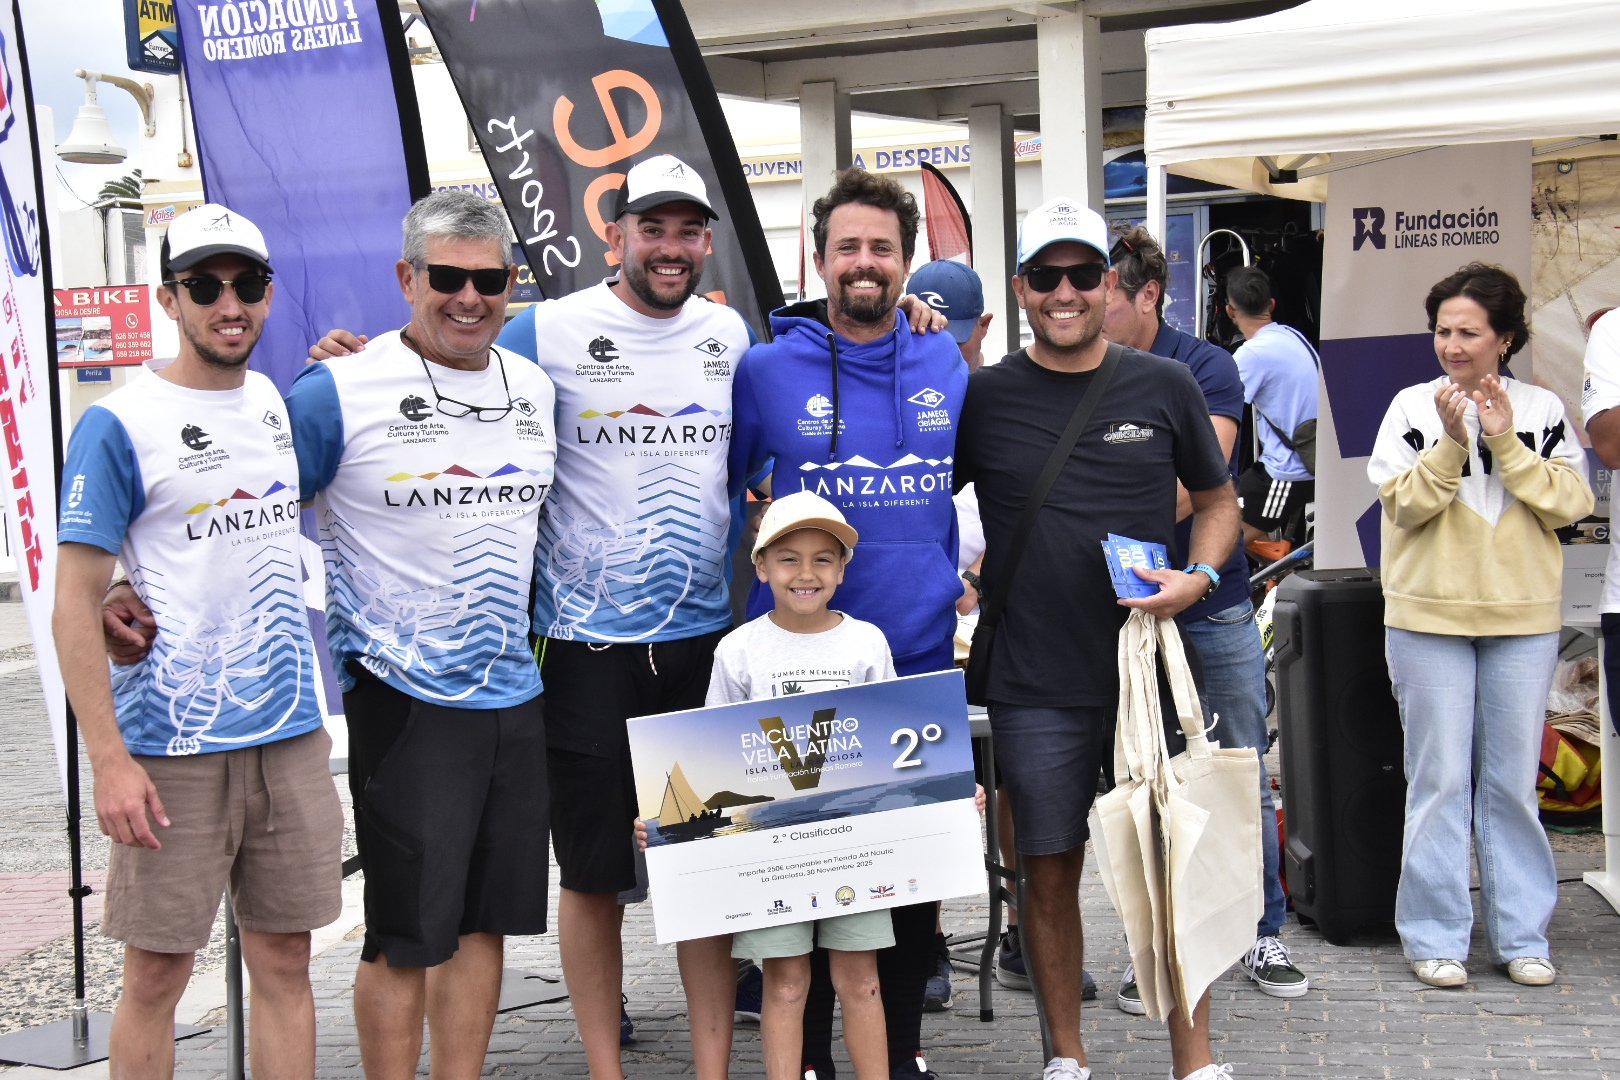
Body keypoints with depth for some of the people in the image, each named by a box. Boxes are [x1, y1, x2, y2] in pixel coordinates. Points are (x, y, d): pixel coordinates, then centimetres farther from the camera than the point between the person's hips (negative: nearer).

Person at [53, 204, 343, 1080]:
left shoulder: (281, 401, 9)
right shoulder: (119, 424, -8)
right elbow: (75, 605, -10)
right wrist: (109, 761, -17)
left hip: (291, 737, 5)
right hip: (174, 746, -5)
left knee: (283, 959, 11)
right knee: (157, 973, 3)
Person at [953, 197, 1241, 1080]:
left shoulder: (1165, 387, 4)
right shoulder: (982, 397, 2)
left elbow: (1218, 499, 13)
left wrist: (1198, 576, -3)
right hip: (1034, 685, 0)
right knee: (1049, 872, 7)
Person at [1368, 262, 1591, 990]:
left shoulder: (1542, 410, 5)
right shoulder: (1413, 407, 0)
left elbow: (1571, 503, -4)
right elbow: (1403, 504, -7)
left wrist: (1506, 444, -12)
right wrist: (1452, 441, -18)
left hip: (1523, 618, 2)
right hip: (1430, 617, -1)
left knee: (1514, 781, 6)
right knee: (1440, 780, 0)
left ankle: (1521, 935, 16)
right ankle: (1435, 937, 9)